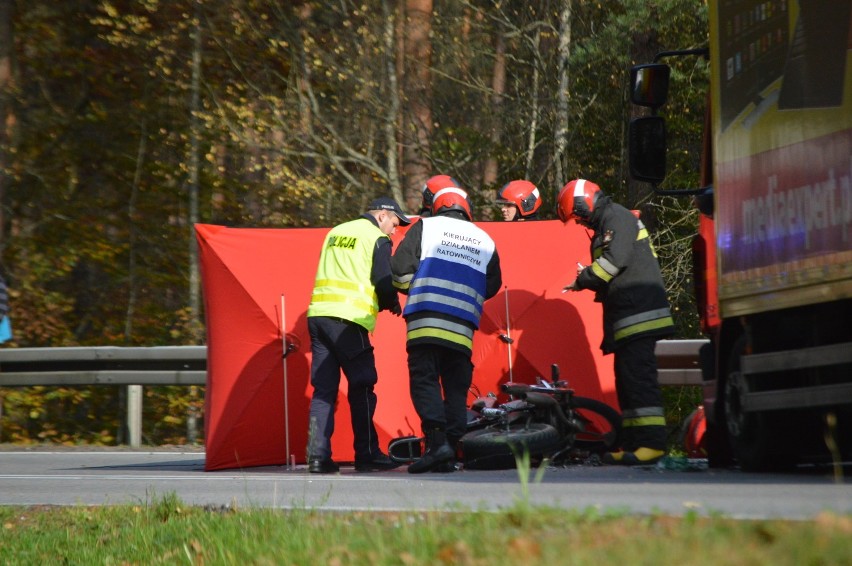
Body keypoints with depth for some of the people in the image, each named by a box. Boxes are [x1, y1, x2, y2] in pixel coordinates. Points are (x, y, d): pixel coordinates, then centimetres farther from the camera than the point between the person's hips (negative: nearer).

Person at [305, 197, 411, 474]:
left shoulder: (335, 232, 21)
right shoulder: (377, 239, 0)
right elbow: (385, 283, -7)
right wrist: (394, 305, 15)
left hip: (318, 314, 6)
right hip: (347, 319, -6)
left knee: (323, 389, 6)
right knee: (362, 388, 2)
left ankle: (318, 455, -1)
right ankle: (367, 454, 3)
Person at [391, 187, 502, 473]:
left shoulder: (424, 227, 8)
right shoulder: (485, 241, 19)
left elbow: (400, 269, 1)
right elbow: (491, 288, 23)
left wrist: (412, 288, 20)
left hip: (426, 321, -3)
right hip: (463, 329, 3)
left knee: (424, 380, -5)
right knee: (456, 388, 8)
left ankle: (437, 441, -21)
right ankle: (450, 453, 2)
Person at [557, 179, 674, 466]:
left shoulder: (617, 218, -6)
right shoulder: (606, 224, 25)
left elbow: (616, 258, -20)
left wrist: (584, 280, -10)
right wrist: (588, 278, 9)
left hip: (638, 313, -11)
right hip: (628, 317, 11)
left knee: (638, 376, -16)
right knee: (627, 379, 11)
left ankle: (652, 443, -22)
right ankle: (633, 445, 12)